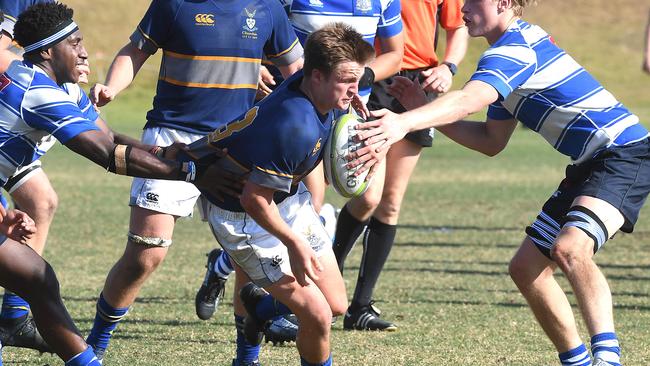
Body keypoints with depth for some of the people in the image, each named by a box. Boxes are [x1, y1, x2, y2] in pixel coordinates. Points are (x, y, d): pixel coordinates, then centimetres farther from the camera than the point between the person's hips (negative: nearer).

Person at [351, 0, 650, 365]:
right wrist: (425, 111, 13)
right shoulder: (517, 47, 16)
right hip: (590, 165, 11)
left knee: (569, 248, -34)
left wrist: (404, 122, -52)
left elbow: (467, 101, -37)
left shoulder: (514, 50, -16)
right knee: (527, 268, 8)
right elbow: (492, 141, 21)